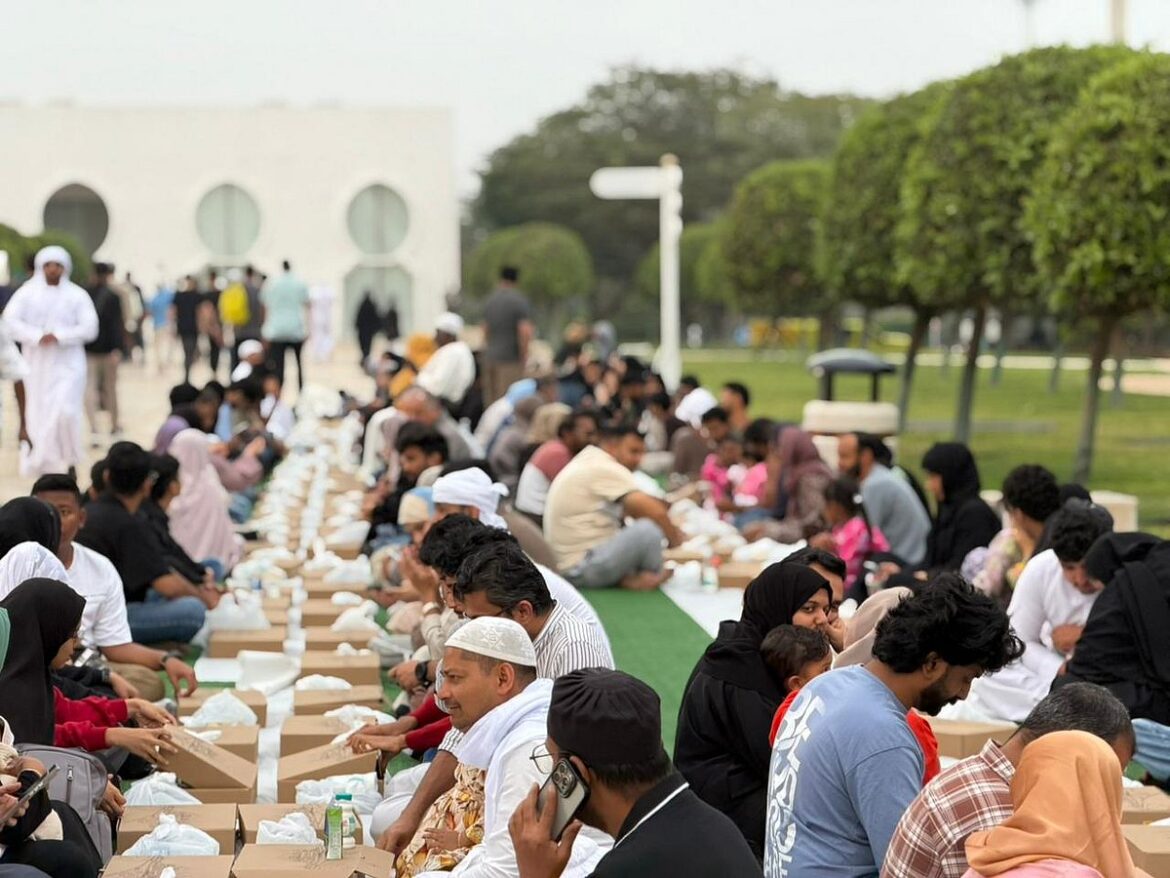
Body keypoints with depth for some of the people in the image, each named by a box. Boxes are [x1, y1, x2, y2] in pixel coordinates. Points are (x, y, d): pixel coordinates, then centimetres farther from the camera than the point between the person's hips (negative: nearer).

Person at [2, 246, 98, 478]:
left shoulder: (77, 295, 1)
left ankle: (70, 460, 3)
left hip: (67, 363, -2)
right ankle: (45, 463, 12)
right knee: (39, 414, 2)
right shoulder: (27, 293, 3)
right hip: (36, 362, 2)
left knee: (65, 411, -14)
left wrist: (59, 336, -17)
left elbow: (89, 328, -5)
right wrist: (37, 336, -19)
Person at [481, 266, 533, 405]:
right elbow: (525, 332, -19)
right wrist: (524, 355, -6)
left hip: (490, 357, 6)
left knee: (491, 403, 10)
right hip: (511, 359, -6)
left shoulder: (490, 300, 10)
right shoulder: (520, 301, -10)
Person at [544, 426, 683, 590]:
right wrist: (675, 538, -3)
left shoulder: (589, 464, 15)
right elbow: (656, 512, -21)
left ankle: (625, 578, 2)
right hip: (580, 570, -11)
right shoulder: (605, 469, -16)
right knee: (648, 530, -24)